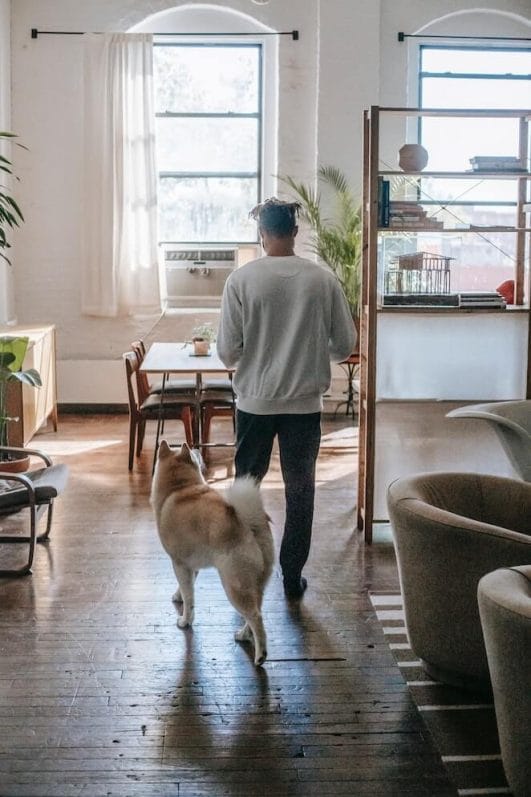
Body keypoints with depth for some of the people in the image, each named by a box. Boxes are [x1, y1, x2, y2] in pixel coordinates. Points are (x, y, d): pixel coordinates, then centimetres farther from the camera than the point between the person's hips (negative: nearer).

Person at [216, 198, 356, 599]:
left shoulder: (242, 279, -10)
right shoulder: (324, 279, -5)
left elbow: (227, 350, -8)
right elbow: (345, 345, 0)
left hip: (255, 400, 0)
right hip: (305, 402, 1)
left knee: (247, 482, 16)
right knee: (300, 489, 10)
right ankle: (293, 575, 16)